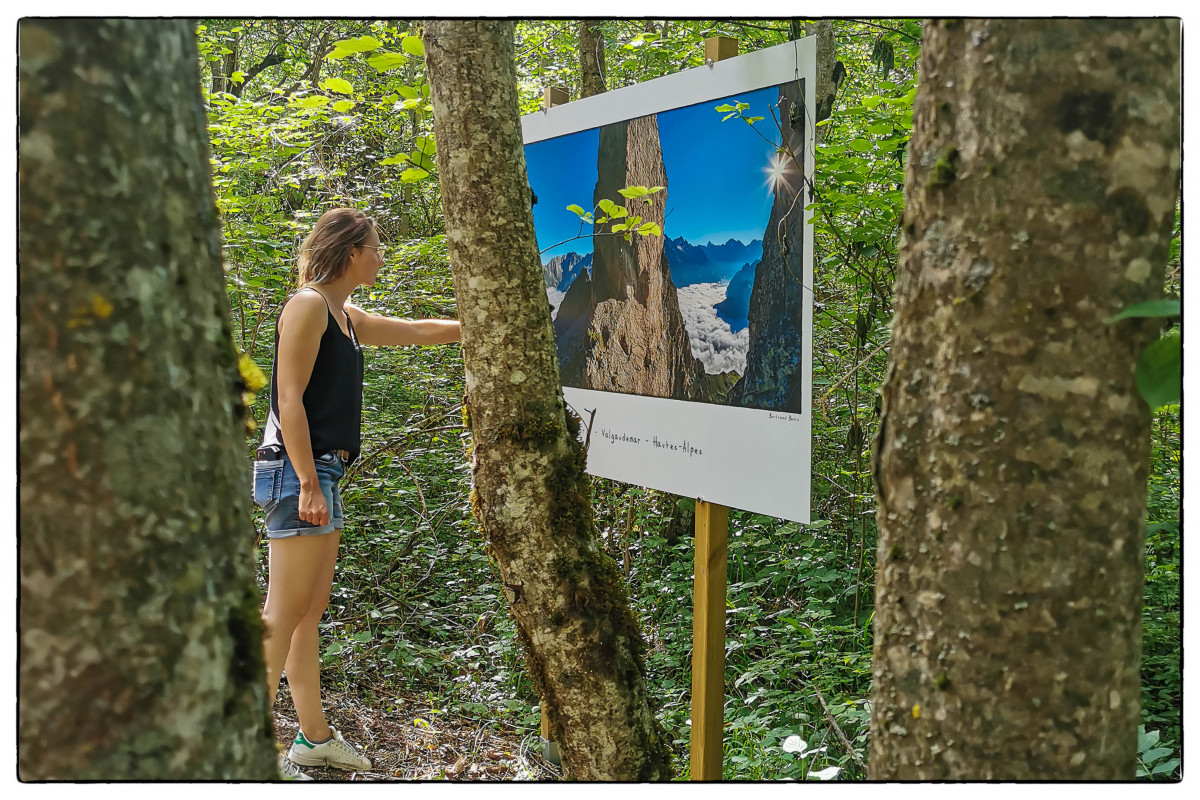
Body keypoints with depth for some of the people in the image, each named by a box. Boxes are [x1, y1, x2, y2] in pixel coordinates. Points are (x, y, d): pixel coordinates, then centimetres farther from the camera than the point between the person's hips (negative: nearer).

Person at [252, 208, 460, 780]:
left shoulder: (346, 318, 19)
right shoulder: (308, 304, -9)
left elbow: (419, 331, 30)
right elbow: (290, 399, -15)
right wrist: (308, 483, -19)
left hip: (322, 473, 10)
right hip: (296, 472, -10)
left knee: (311, 612, 12)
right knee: (284, 614, -8)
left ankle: (315, 737, 21)